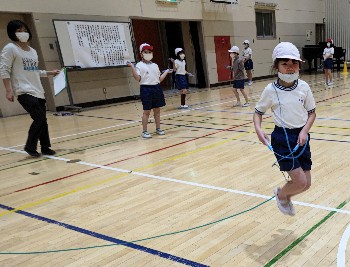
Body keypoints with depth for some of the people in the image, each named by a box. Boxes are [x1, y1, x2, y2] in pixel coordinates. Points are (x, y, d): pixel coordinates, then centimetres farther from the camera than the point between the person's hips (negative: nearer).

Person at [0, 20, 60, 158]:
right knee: (40, 118, -15)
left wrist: (50, 73, 20)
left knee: (42, 119, 5)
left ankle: (45, 147, 17)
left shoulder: (33, 51, 16)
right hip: (24, 91, -7)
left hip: (38, 91, 7)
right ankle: (30, 146, 1)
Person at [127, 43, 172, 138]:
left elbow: (159, 79, 15)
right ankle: (144, 131, 8)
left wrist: (166, 72, 14)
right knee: (147, 111, -2)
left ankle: (158, 128, 23)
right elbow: (137, 78, -15)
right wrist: (132, 67, -24)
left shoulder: (155, 65, 13)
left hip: (157, 88, 6)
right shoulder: (139, 65, -4)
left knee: (157, 110, 10)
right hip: (146, 89, -5)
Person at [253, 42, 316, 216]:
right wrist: (258, 130, -16)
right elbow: (258, 112, 2)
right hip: (282, 138, -4)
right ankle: (281, 195, 25)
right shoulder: (271, 90, -10)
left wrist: (304, 131, -8)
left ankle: (285, 196, 41)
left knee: (306, 184, 9)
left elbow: (312, 112, 7)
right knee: (300, 182, -9)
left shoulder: (303, 87, -3)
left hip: (301, 137, 4)